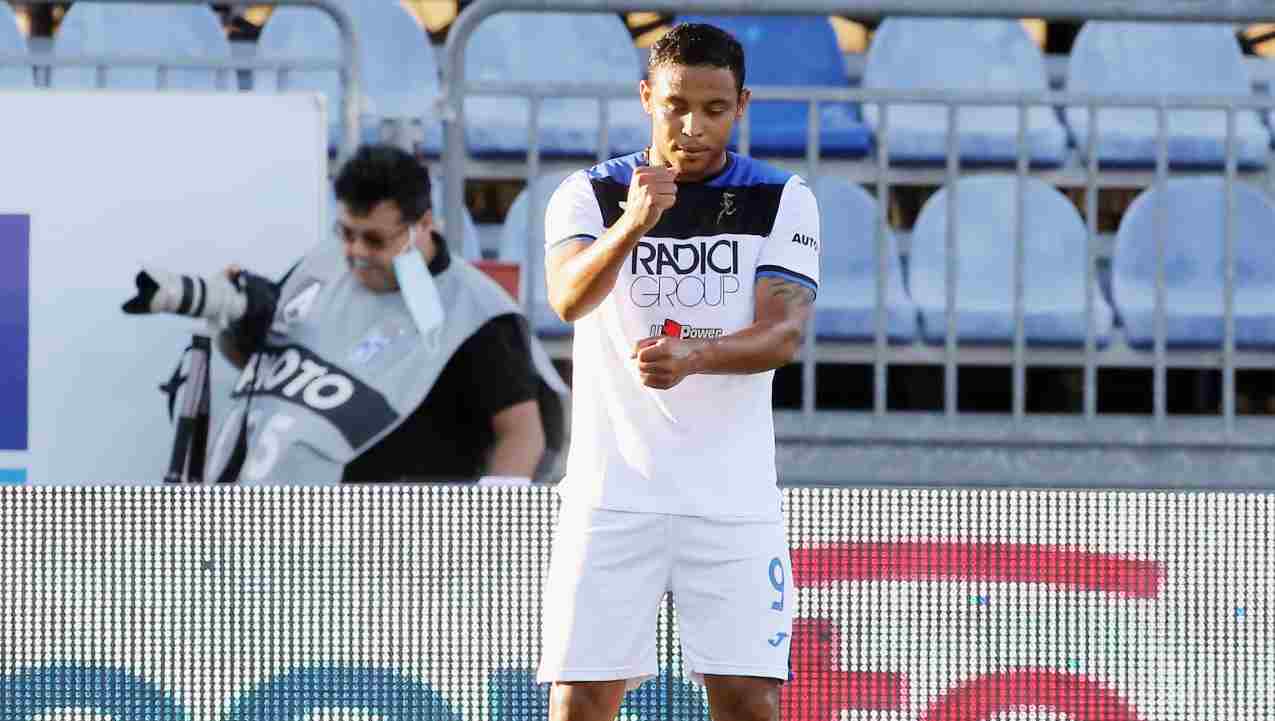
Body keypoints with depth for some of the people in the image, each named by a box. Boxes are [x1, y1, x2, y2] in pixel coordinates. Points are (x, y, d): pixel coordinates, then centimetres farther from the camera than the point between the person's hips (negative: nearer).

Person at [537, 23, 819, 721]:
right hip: (611, 494, 0)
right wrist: (631, 225, -37)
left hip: (734, 498, 0)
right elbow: (569, 298, -17)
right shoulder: (589, 193, 2)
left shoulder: (782, 200, 4)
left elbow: (784, 333, -9)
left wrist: (690, 359, -29)